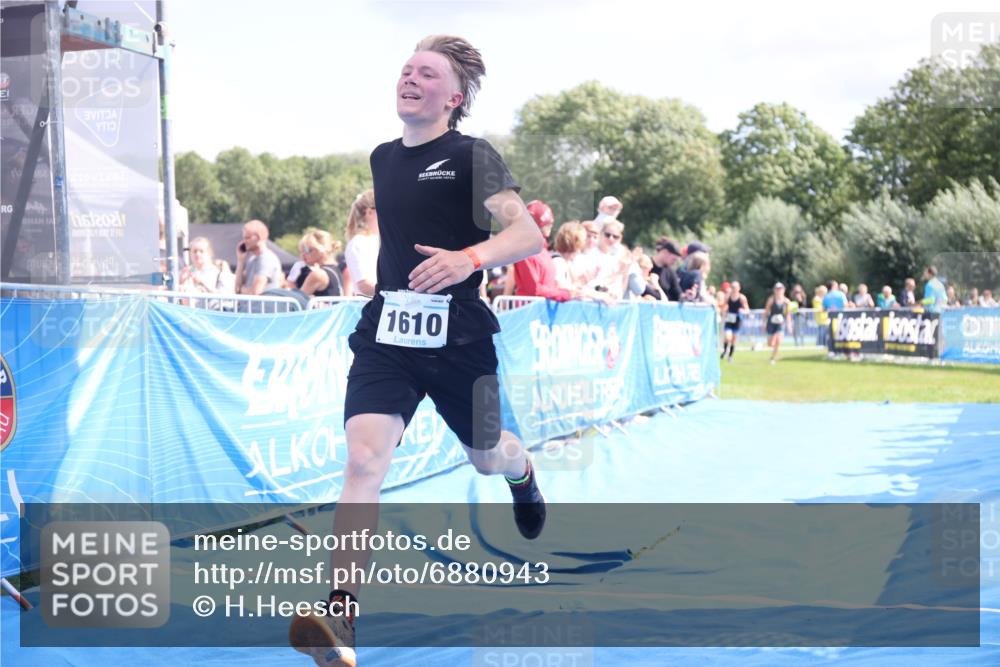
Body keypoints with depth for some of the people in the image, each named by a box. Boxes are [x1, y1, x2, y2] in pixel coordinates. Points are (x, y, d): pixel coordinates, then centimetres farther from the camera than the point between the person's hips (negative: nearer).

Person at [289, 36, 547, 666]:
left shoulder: (472, 155, -8)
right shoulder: (382, 158, 10)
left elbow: (529, 235, -19)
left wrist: (469, 258, -35)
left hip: (459, 337, -3)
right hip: (386, 334, 3)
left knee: (486, 455, 20)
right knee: (363, 459, -18)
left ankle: (522, 473, 60)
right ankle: (341, 615, -24)